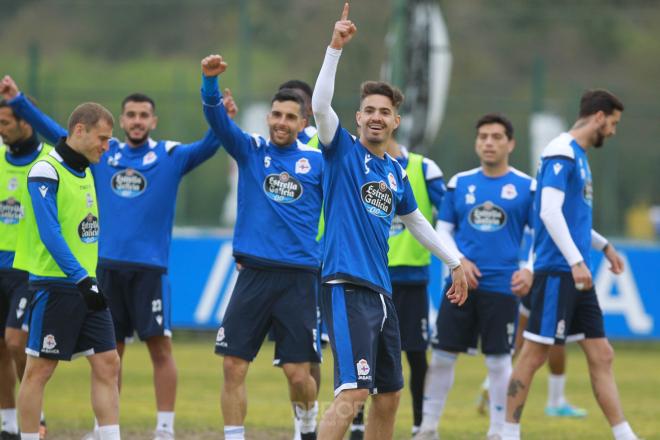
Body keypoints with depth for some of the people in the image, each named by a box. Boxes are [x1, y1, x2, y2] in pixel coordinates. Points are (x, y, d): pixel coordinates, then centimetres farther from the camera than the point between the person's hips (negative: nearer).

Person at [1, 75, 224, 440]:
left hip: (150, 267, -3)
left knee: (160, 347, -7)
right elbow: (53, 132, 14)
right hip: (107, 265, 3)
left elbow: (207, 147, -13)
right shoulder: (103, 153, 10)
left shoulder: (170, 156, 2)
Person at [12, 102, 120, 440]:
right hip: (55, 285, -8)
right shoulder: (46, 171, -13)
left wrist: (89, 279, 19)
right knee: (39, 369, -1)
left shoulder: (84, 171, 14)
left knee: (107, 364, 2)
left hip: (86, 283, 8)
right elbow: (49, 234, -20)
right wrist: (81, 279, -24)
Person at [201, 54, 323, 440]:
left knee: (299, 374, -1)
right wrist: (211, 80, -26)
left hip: (300, 277, -1)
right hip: (253, 274, 1)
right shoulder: (251, 151, 6)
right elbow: (216, 118, -8)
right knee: (233, 367, -5)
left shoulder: (318, 161, 5)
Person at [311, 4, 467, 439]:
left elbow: (416, 221, 32)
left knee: (390, 396, 13)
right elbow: (321, 104, -19)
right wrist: (336, 47, -27)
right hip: (347, 287, -8)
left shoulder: (396, 172, 16)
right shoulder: (343, 151, -2)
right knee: (354, 393, -21)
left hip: (382, 292, 8)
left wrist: (455, 262, 35)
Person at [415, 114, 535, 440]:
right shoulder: (460, 183, 8)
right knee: (442, 355, 3)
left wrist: (529, 270, -12)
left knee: (498, 360, 1)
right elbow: (443, 230, 11)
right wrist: (459, 261, -5)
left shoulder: (526, 187, 1)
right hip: (461, 283, 2)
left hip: (502, 287, -2)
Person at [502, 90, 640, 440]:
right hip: (557, 271, -10)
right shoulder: (562, 152, -11)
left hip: (576, 276, 10)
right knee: (534, 354, -5)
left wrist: (603, 246, 27)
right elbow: (549, 211, -20)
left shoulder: (579, 155, 18)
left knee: (601, 356, 6)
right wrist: (576, 260, -24)